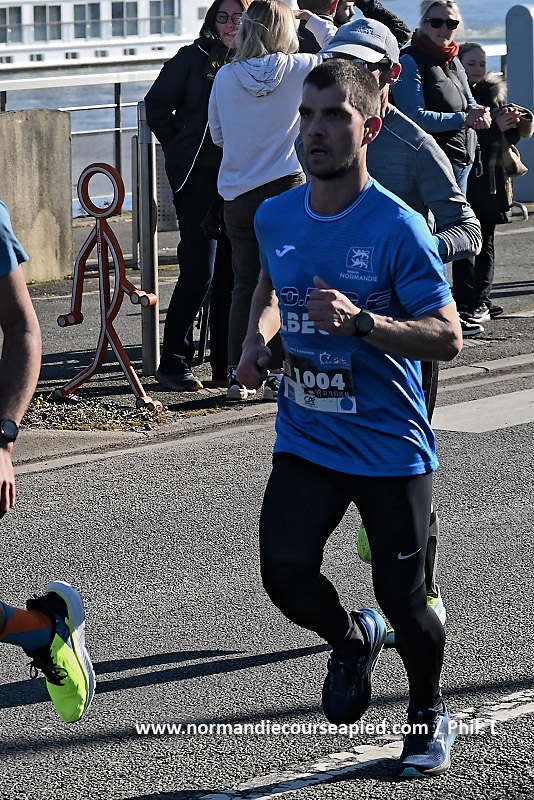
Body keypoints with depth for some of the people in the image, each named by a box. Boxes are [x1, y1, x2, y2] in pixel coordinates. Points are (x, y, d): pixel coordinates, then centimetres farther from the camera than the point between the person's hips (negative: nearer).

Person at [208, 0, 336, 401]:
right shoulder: (297, 69, -7)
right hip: (285, 188, -2)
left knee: (245, 284, 9)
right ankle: (279, 373, 2)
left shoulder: (226, 77, -2)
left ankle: (238, 374, 8)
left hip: (237, 195, 2)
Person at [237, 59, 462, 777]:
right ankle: (351, 640, 23)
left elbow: (448, 338, -16)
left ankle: (430, 710, 31)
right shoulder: (275, 217, 2)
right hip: (305, 440, 4)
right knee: (285, 574, -12)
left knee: (402, 598, 0)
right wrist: (259, 336, 5)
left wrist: (360, 320, -30)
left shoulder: (398, 227, -15)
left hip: (391, 448, -4)